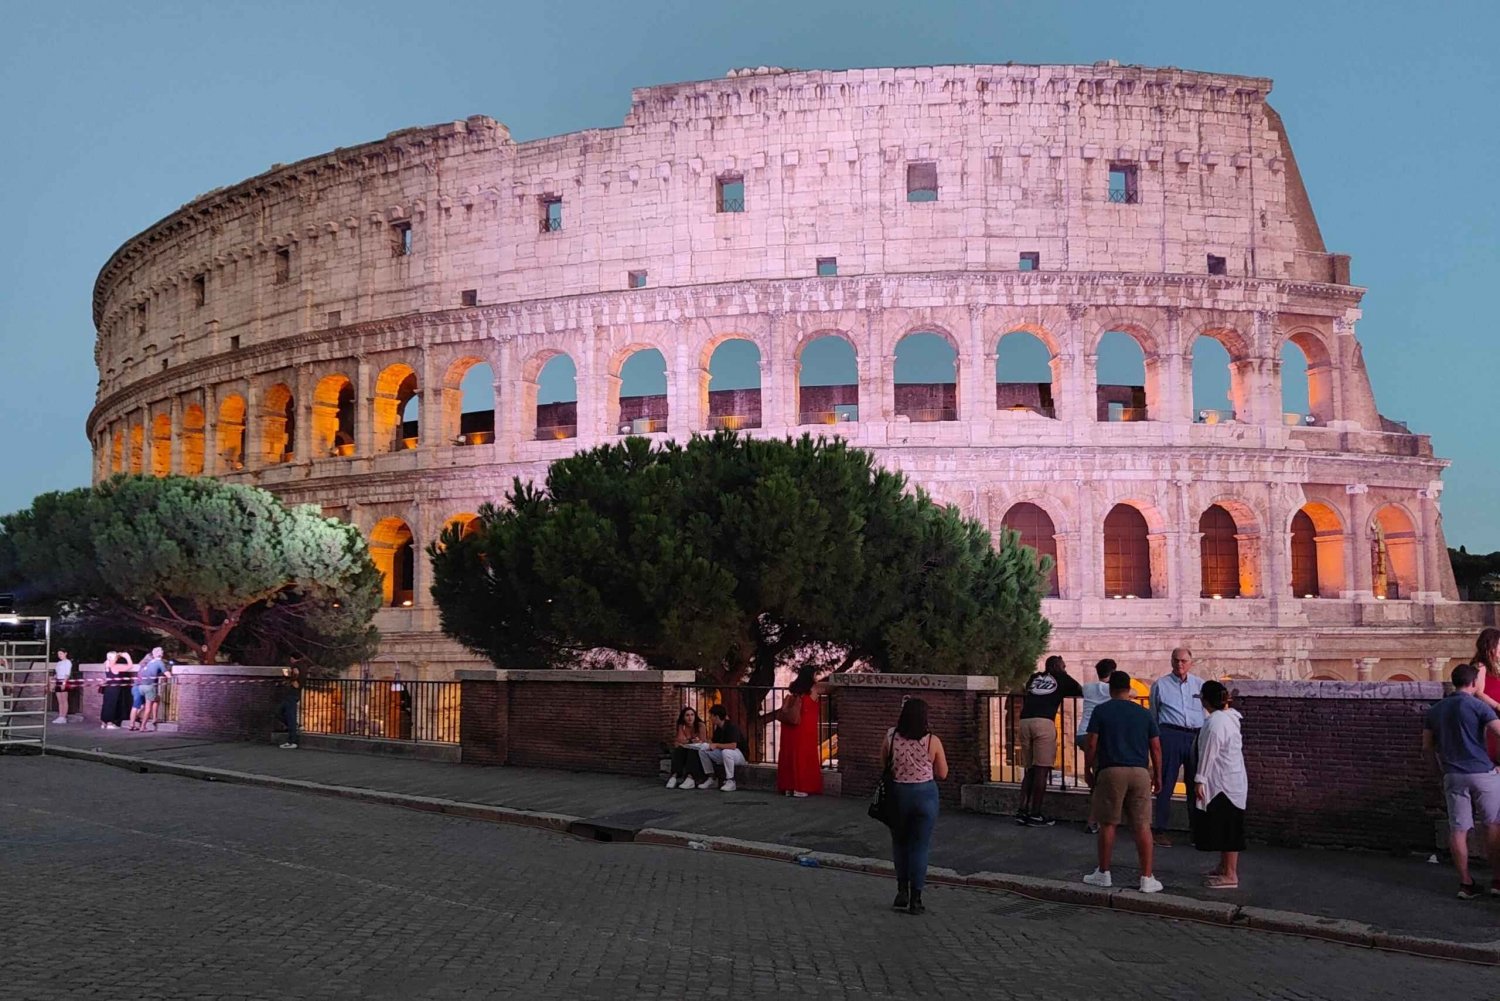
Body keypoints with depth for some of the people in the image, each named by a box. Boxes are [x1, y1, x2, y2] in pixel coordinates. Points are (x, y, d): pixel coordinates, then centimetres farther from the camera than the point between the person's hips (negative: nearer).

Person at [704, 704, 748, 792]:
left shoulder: (731, 726, -20)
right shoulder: (718, 728, 7)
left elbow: (733, 745, -31)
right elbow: (712, 742, 11)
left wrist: (717, 745, -22)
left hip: (741, 755, -9)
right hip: (723, 754, 9)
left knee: (726, 752, -41)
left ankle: (730, 781, -29)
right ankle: (710, 779, -1)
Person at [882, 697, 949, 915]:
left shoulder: (891, 737, -8)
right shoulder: (932, 741, -11)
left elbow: (883, 764, 6)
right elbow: (942, 774, -2)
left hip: (898, 793, 1)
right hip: (925, 793, -1)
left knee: (900, 843, 20)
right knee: (920, 846, 7)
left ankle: (902, 891, 20)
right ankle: (915, 899, 8)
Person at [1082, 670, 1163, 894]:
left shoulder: (1101, 711, 1)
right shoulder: (1145, 714, 9)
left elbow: (1091, 744, -3)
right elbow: (1156, 748, 9)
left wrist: (1088, 770, 8)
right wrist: (1157, 776, 17)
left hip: (1111, 772, -2)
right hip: (1140, 772, 2)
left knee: (1107, 824, 7)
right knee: (1142, 826, 3)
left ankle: (1103, 874, 15)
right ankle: (1147, 878, 3)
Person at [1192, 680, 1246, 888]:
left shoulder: (1215, 722, -19)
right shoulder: (1228, 717, 11)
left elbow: (1208, 754, -20)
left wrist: (1200, 780, -18)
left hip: (1224, 783, -10)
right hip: (1231, 782, 10)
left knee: (1227, 828, -5)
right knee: (1227, 827, 17)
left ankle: (1230, 875, -1)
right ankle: (1224, 867, 27)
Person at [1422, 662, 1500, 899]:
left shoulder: (1435, 709, 10)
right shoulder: (1477, 706, -5)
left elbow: (1427, 748, 12)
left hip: (1453, 775, 4)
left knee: (1458, 830, 4)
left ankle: (1465, 883, 5)